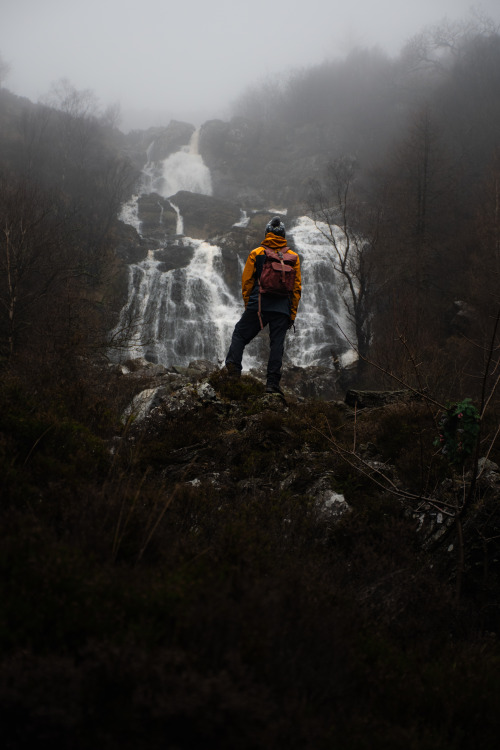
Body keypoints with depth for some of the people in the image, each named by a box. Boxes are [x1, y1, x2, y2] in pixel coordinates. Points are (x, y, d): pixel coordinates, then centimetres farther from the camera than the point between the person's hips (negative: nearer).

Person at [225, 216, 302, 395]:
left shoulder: (256, 254, 4)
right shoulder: (293, 257, 8)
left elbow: (246, 282, 4)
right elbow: (297, 287, 8)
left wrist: (248, 306, 13)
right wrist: (292, 314, 12)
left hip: (257, 305, -1)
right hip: (282, 308, 1)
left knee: (240, 335, 10)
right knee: (277, 343, 2)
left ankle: (233, 366, -9)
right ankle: (272, 383, -2)